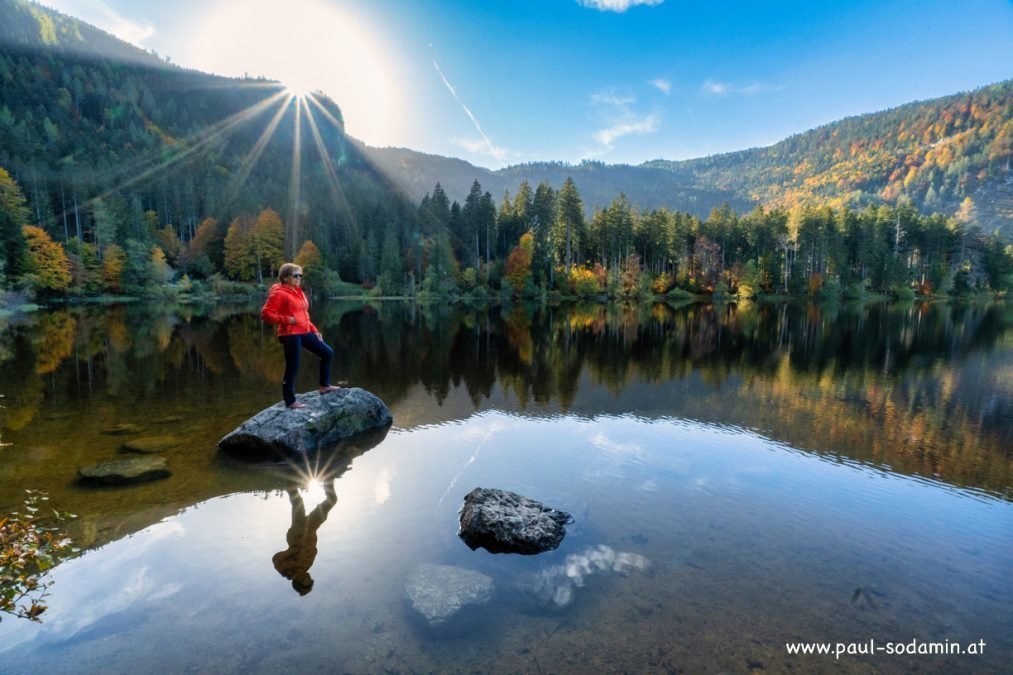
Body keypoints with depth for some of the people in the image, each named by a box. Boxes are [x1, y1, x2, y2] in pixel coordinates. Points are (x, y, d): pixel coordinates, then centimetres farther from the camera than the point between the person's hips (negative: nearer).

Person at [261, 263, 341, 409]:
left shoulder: (298, 291, 14)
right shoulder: (279, 294, -12)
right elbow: (265, 314, -18)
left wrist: (314, 330, 14)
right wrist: (286, 319, -22)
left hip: (304, 333, 9)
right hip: (290, 335, -9)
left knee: (328, 353, 11)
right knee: (292, 368, -2)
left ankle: (324, 386, 20)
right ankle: (290, 401, 11)